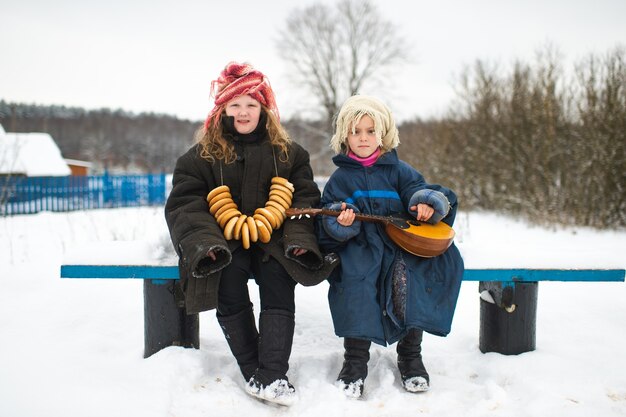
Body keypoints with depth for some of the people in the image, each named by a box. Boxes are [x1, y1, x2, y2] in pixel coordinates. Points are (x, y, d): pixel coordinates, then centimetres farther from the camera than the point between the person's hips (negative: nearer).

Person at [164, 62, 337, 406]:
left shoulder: (288, 152, 13)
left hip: (273, 239, 1)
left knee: (279, 278, -30)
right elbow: (184, 204, 0)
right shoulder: (202, 155, 9)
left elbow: (305, 197, 5)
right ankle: (251, 369, -21)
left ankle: (271, 376, -30)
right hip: (223, 241, 0)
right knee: (227, 275, -31)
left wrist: (298, 239, -14)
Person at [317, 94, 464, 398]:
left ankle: (410, 356, -7)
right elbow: (329, 211, 4)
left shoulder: (398, 170, 13)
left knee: (409, 279, -27)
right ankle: (355, 361, -16)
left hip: (400, 244, 1)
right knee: (356, 279, -30)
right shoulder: (340, 178, 11)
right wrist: (339, 220, -19)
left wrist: (428, 203, -18)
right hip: (358, 247, -1)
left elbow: (418, 189, 5)